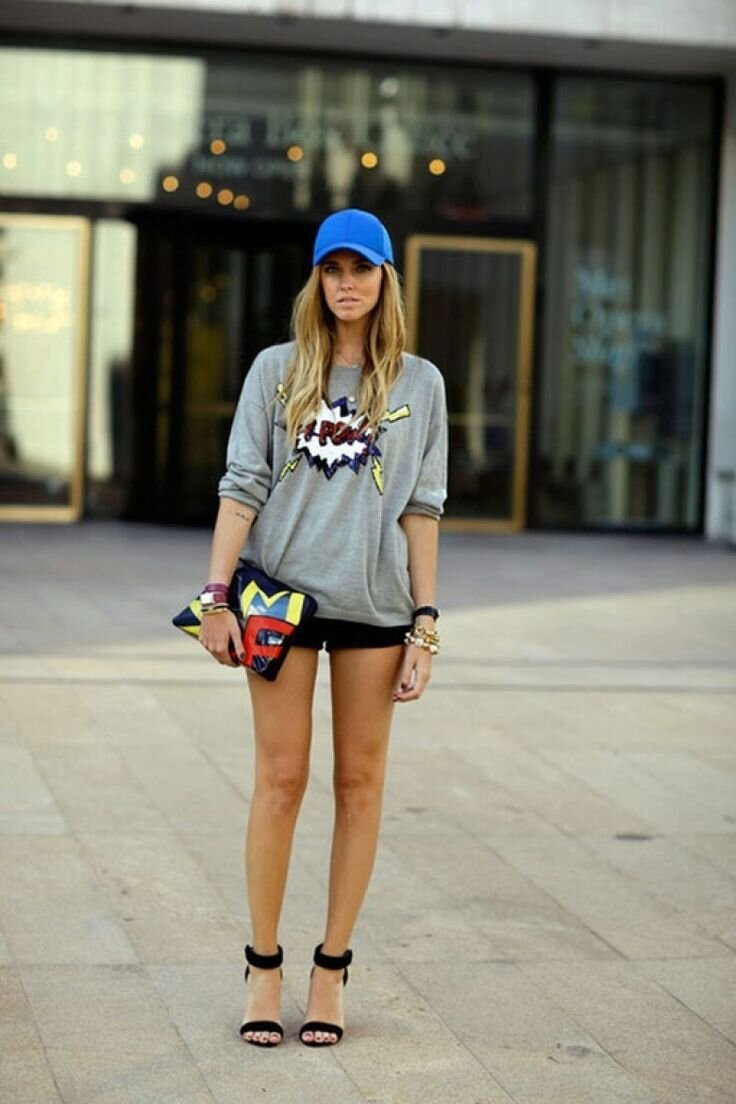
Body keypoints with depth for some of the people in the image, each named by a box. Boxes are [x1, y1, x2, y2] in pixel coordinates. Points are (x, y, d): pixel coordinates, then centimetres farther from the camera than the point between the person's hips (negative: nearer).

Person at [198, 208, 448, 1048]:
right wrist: (217, 595, -7)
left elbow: (421, 509, 5)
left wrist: (424, 624, 0)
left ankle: (332, 968, 14)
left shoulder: (419, 383, 6)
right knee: (281, 780, 0)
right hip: (285, 592, -1)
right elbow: (242, 487, 1)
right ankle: (263, 966, 10)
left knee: (360, 783, 5)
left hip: (375, 603, 1)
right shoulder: (277, 371, 4)